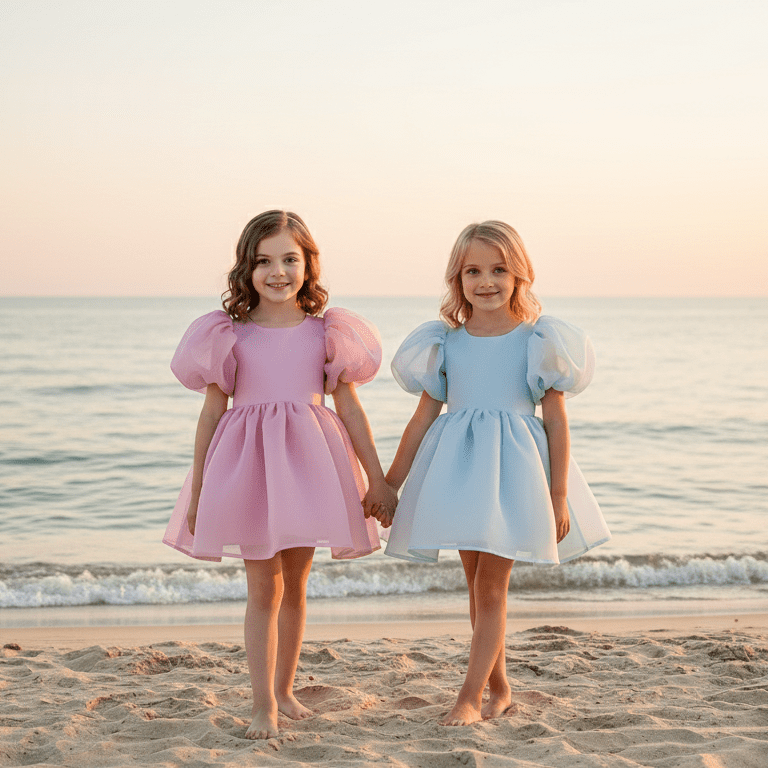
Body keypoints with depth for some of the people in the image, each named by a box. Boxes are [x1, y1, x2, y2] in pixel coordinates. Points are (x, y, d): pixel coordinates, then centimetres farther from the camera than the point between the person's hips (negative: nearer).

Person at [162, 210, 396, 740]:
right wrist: (197, 491, 4)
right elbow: (212, 412, 3)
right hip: (248, 464, -2)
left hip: (308, 463, 2)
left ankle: (284, 690, 28)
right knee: (263, 586, 0)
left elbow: (349, 407, 4)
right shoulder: (229, 333, -1)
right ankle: (263, 706, 8)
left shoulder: (326, 331, 2)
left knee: (295, 583, 12)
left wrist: (378, 480, 3)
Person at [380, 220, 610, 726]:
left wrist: (559, 495, -5)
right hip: (458, 469, 4)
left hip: (512, 473, -3)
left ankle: (470, 696, 0)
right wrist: (389, 484, 9)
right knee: (478, 584, 12)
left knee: (492, 585, -5)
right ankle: (499, 687, 25)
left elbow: (556, 420, -3)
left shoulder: (539, 341, -4)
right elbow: (423, 418, 9)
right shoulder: (445, 342, 4)